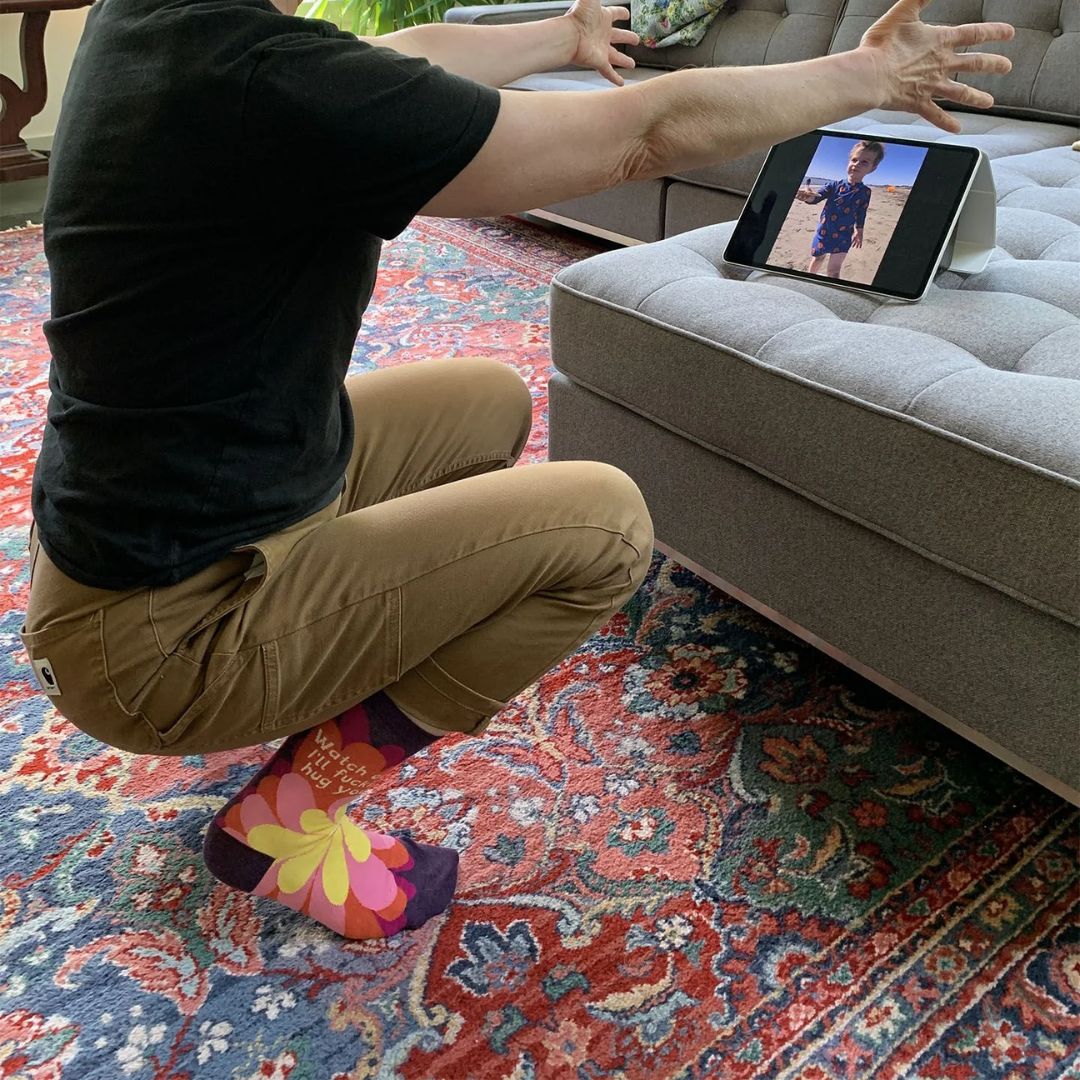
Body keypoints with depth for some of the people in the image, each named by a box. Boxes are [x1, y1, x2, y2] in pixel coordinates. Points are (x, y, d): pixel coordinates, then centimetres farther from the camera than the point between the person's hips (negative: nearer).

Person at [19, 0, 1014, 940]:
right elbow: (646, 133, -20)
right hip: (159, 635, -9)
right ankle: (284, 815, 2)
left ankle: (330, 679, 20)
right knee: (606, 524, -9)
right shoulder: (270, 84, -28)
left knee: (492, 401, 15)